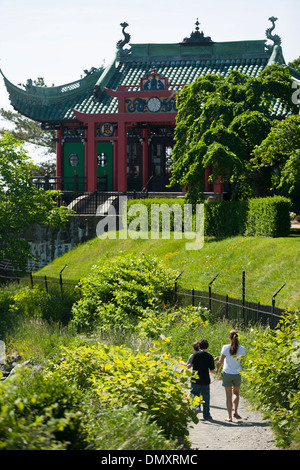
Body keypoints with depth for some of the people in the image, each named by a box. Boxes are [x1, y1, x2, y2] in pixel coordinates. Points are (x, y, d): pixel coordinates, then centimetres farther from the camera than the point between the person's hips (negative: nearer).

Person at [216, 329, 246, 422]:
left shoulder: (226, 348, -13)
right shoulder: (241, 349, -6)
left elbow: (221, 361, -9)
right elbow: (241, 360, 6)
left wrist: (217, 369, 9)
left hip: (227, 373, -2)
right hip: (237, 374, 2)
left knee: (228, 396, 5)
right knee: (236, 393, 23)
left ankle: (229, 416, 4)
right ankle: (235, 411, 7)